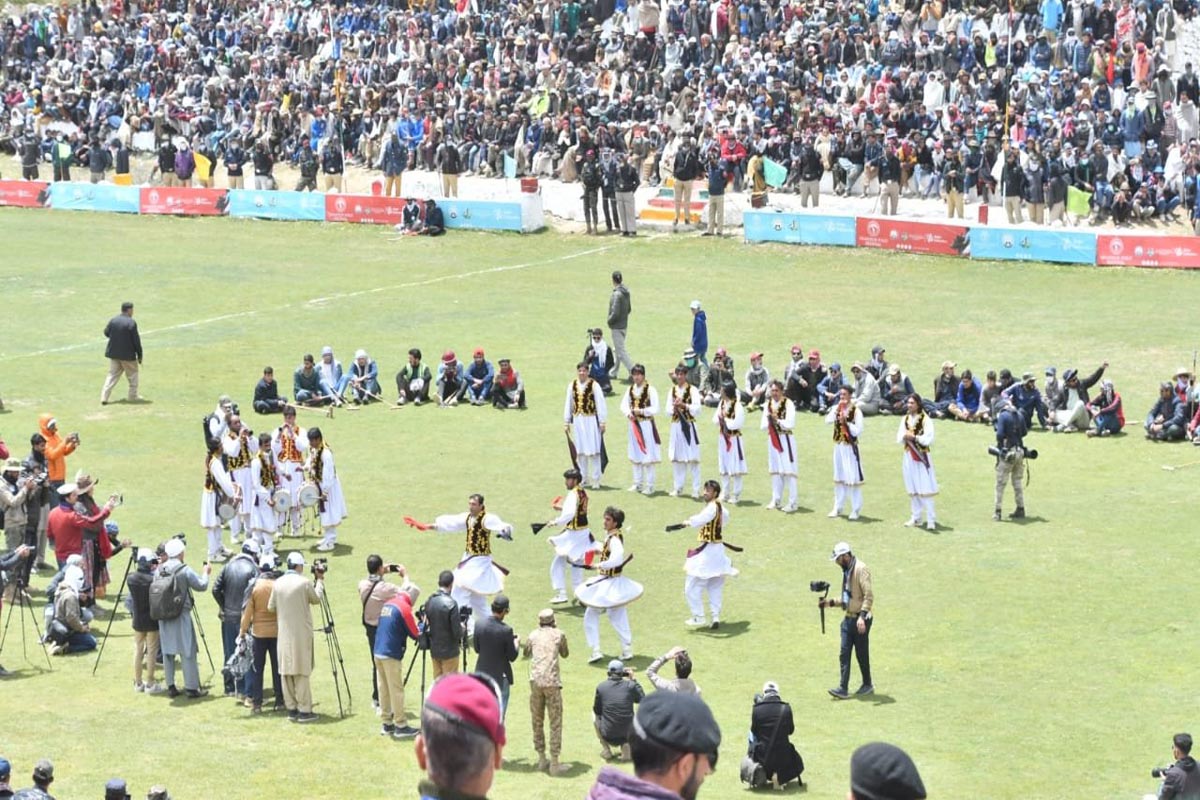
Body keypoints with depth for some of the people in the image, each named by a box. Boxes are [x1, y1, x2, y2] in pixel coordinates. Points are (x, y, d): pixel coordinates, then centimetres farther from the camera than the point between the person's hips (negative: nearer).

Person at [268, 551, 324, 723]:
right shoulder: (304, 583, -11)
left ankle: (291, 709, 12)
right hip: (301, 634, -4)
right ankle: (304, 710, -1)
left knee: (286, 672, 9)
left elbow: (271, 607, 8)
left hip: (284, 633, 4)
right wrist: (319, 580, 16)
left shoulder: (278, 583, 2)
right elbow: (316, 599, 5)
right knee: (302, 673, -2)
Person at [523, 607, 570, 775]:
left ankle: (542, 760, 17)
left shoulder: (533, 636, 12)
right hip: (552, 682, -3)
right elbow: (565, 654, 23)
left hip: (535, 681, 3)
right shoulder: (559, 635, 6)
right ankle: (554, 763, -3)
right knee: (555, 723, 0)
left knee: (537, 721, 13)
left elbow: (526, 653, 29)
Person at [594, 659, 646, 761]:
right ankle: (626, 746, 7)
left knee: (594, 714, 29)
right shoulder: (630, 685, -6)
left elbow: (597, 710, 5)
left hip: (608, 736, 0)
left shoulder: (601, 687, -6)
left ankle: (605, 748, 18)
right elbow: (643, 699, 12)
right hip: (627, 735, 0)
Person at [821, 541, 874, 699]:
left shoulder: (860, 569, -16)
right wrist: (829, 602, 10)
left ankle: (867, 684, 21)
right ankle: (843, 688, -1)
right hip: (849, 618, 8)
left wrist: (862, 616, -30)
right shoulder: (846, 571, 13)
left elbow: (868, 596, -22)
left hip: (861, 619, -8)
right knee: (844, 653, 1)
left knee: (861, 653, 4)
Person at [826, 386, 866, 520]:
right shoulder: (836, 408, 5)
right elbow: (828, 421, -11)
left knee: (853, 478, -5)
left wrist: (846, 423, -21)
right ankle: (837, 507, 21)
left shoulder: (856, 411, -10)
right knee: (838, 477, 13)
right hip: (838, 446, 5)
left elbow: (858, 431, -15)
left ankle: (856, 509, 1)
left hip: (850, 447, -5)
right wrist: (837, 409, -18)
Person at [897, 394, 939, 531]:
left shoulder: (925, 420, -8)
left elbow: (929, 439, -14)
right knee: (912, 489, 11)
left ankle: (931, 519, -6)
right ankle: (916, 517, 20)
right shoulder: (905, 419, 11)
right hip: (908, 456, 6)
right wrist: (905, 437, -12)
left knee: (925, 489, -8)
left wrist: (914, 437, -18)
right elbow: (899, 438, 9)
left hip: (921, 456, -6)